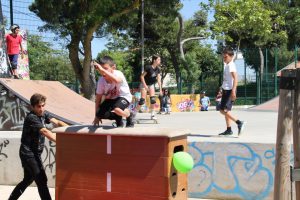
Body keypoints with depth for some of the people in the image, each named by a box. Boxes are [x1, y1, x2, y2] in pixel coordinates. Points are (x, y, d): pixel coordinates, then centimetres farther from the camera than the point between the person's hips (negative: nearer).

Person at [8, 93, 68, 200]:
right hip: (28, 154, -9)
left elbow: (57, 122, -2)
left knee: (28, 180, 20)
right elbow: (45, 132, -31)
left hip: (34, 154, 9)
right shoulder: (31, 118, -19)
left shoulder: (43, 114, 7)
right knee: (41, 181, -12)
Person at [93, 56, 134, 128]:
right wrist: (97, 116, -5)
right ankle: (118, 118, 10)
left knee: (117, 109, -37)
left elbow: (116, 80, -58)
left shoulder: (118, 74, -29)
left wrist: (102, 70, -66)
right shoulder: (101, 81, -16)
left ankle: (129, 115, -2)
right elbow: (98, 98, -7)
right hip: (110, 99, 5)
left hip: (124, 96, -5)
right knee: (100, 113, -19)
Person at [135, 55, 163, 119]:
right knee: (142, 100, -10)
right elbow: (142, 76, -18)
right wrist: (145, 85, -22)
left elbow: (158, 79, -2)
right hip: (144, 84, -6)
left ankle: (152, 114, 2)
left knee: (153, 99, -5)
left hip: (151, 84, 6)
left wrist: (160, 89, -6)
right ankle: (134, 113, 1)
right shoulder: (148, 67, -23)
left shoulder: (158, 69, -5)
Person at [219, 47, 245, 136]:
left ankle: (239, 122, -16)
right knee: (226, 110, 10)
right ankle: (229, 130, 13)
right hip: (226, 90, 10)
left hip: (229, 90, -10)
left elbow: (235, 78, -22)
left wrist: (233, 91, -29)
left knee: (223, 110, -15)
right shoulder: (226, 65, 17)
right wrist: (222, 90, 27)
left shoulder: (231, 65, -12)